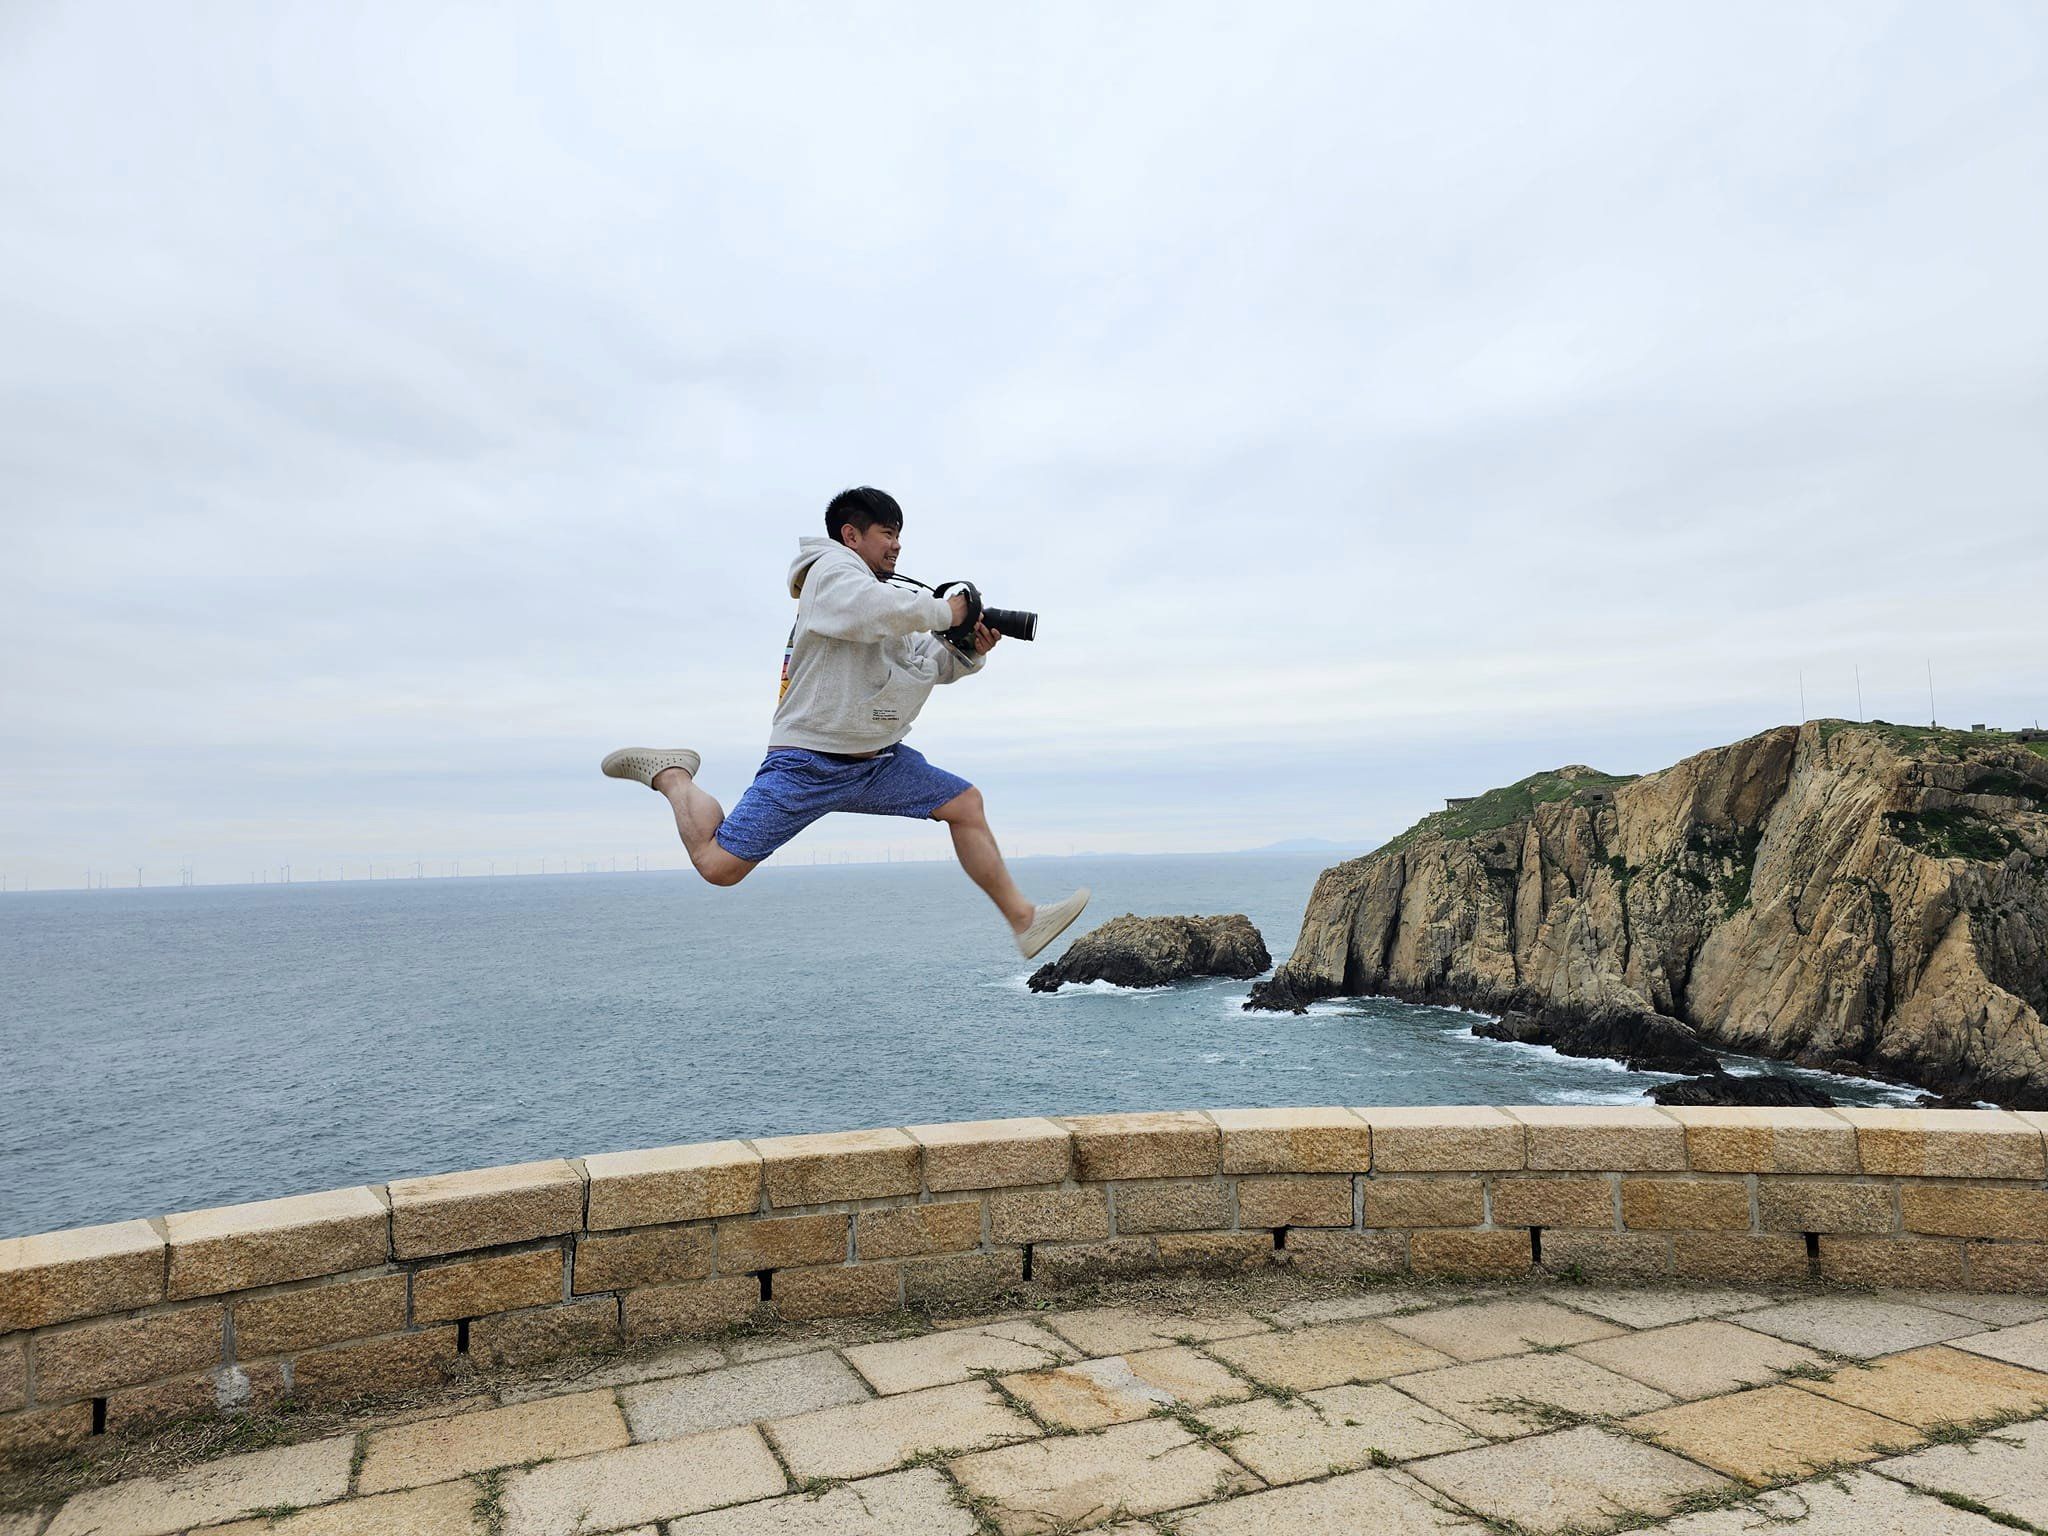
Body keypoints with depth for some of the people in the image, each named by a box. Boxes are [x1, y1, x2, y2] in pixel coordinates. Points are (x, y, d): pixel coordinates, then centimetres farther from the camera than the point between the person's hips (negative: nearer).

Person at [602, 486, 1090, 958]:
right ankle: (671, 775, 13)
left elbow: (937, 665, 22)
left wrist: (970, 651, 2)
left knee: (965, 803, 6)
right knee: (719, 864, -13)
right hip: (810, 763, -9)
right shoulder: (834, 572, -9)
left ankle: (1024, 920, 12)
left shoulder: (880, 592, 19)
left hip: (879, 759, 9)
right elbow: (887, 611, -32)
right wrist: (945, 612, -14)